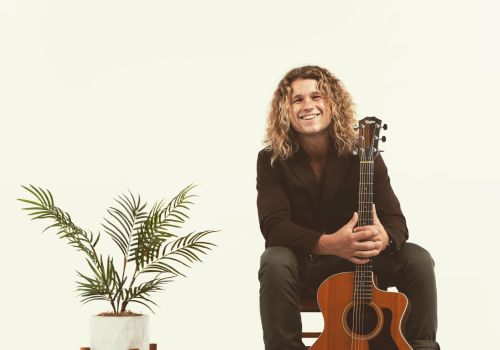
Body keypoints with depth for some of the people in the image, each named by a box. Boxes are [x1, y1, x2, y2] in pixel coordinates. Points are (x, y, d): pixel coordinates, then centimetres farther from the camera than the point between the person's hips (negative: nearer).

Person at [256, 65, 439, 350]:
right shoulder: (272, 160, -10)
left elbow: (395, 219, -13)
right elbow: (274, 225, -22)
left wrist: (383, 238, -40)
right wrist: (327, 243, -40)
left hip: (359, 259, 2)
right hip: (304, 259, -2)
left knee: (417, 259, -22)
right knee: (275, 262, -35)